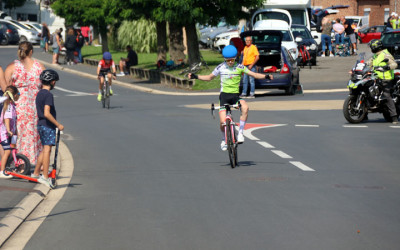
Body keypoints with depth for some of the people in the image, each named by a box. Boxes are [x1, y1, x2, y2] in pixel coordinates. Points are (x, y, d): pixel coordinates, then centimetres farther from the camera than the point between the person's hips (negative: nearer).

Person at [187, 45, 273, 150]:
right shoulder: (221, 67, 1)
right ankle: (224, 140, 19)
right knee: (222, 122, -12)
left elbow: (254, 74, -2)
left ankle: (240, 132, -19)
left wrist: (266, 76, -18)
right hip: (224, 95, 0)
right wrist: (195, 76, 2)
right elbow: (209, 77, 14)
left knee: (245, 107, -33)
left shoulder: (239, 67, 0)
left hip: (235, 95, 0)